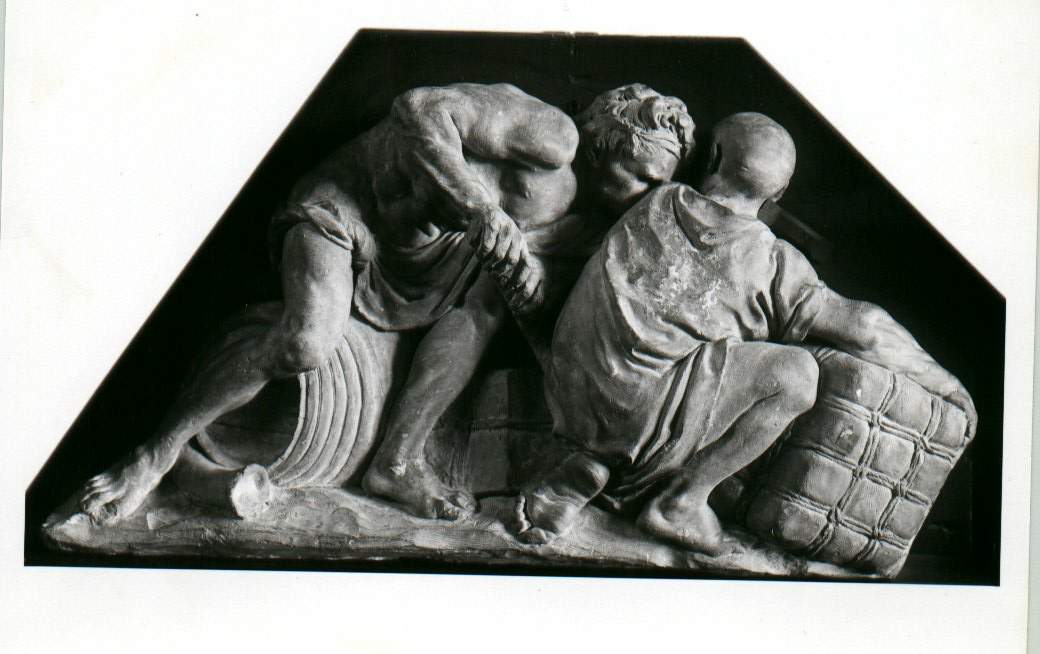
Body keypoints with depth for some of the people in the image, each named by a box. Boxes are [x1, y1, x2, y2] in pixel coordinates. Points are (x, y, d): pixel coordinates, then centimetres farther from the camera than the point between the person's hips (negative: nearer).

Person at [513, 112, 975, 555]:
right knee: (796, 372, -6)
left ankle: (582, 472, 11)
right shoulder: (771, 263, -2)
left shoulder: (657, 206, 10)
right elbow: (865, 328, 0)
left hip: (568, 401, 6)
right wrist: (943, 381, 15)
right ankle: (680, 500, 0)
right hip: (638, 417, -6)